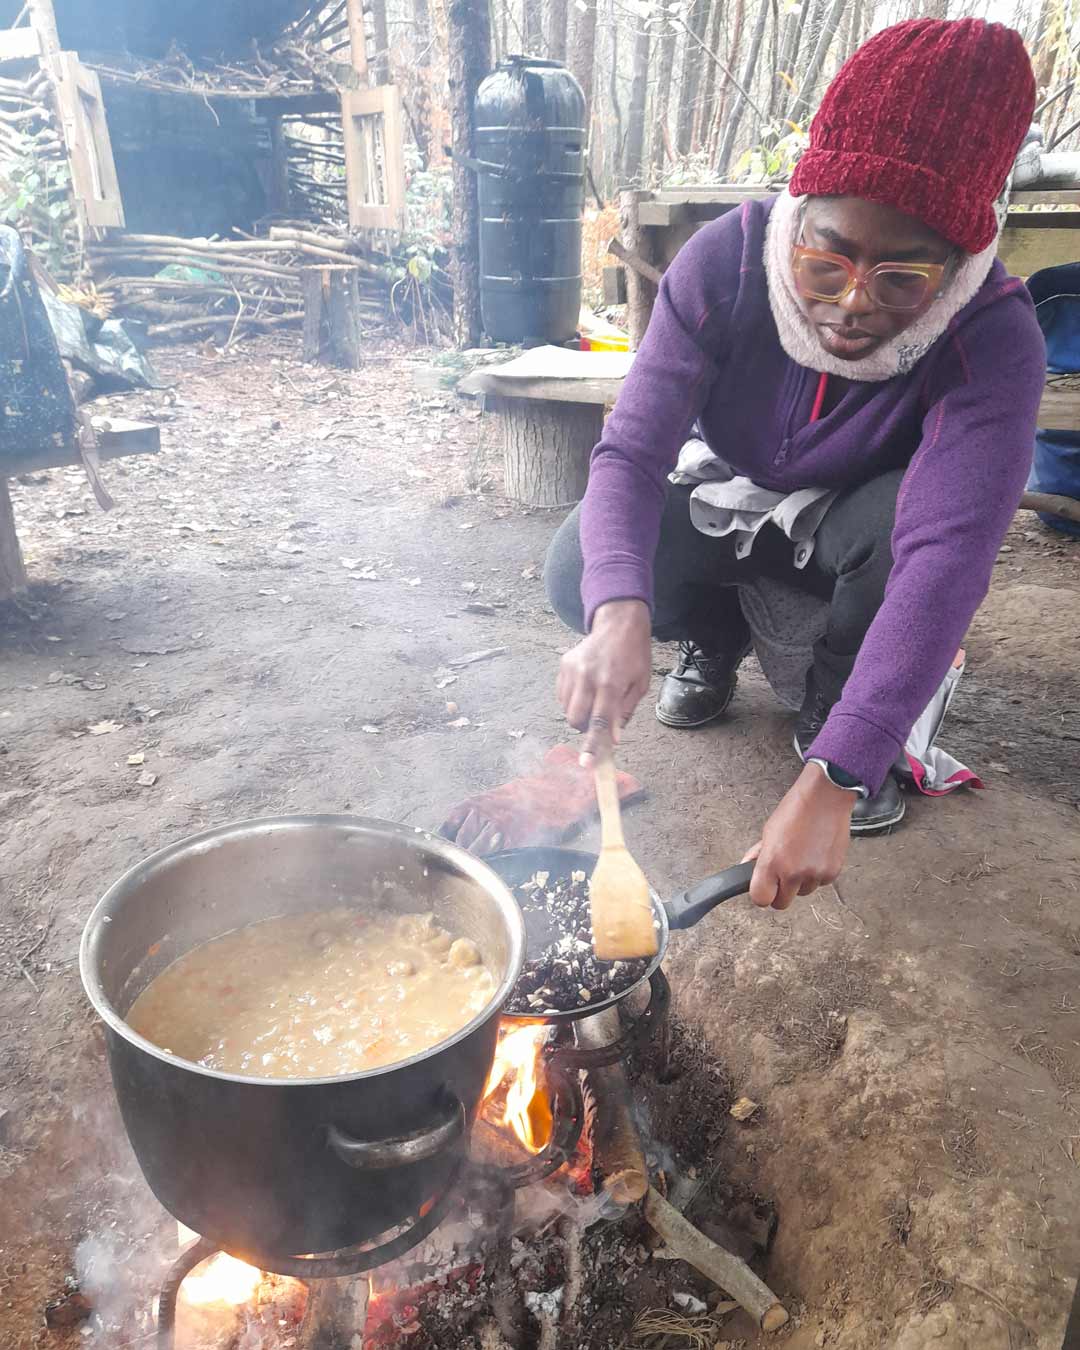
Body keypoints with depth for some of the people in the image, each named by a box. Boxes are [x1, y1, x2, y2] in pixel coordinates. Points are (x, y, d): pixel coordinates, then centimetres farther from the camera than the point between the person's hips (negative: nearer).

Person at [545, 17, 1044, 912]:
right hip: (727, 503, 1)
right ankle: (717, 638, 9)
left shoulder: (993, 337, -30)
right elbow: (631, 450, -31)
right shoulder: (726, 260, -26)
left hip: (850, 533, -1)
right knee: (577, 570, -25)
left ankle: (831, 716, -5)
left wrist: (832, 779, -53)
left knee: (911, 513, -35)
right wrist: (621, 613, -52)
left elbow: (947, 555, -42)